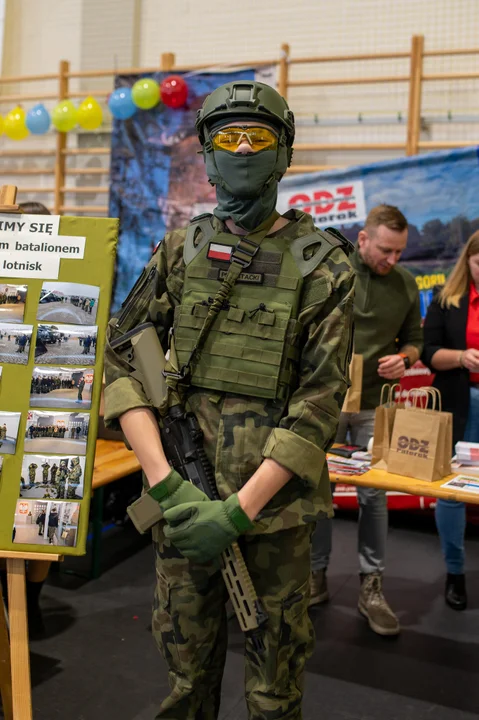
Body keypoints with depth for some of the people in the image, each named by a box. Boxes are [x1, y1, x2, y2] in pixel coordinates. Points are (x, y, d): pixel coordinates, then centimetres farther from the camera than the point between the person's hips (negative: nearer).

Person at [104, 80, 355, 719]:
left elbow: (318, 405, -10)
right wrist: (166, 482, -13)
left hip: (275, 507, -2)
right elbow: (121, 360, -1)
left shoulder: (323, 266, -5)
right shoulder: (179, 252, 4)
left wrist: (239, 510, -16)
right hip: (184, 502, 3)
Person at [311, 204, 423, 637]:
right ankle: (317, 577, 23)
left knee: (374, 495, 4)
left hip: (375, 404, 2)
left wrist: (404, 358, -8)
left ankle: (371, 587, 16)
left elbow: (414, 338, 14)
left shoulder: (406, 284, 4)